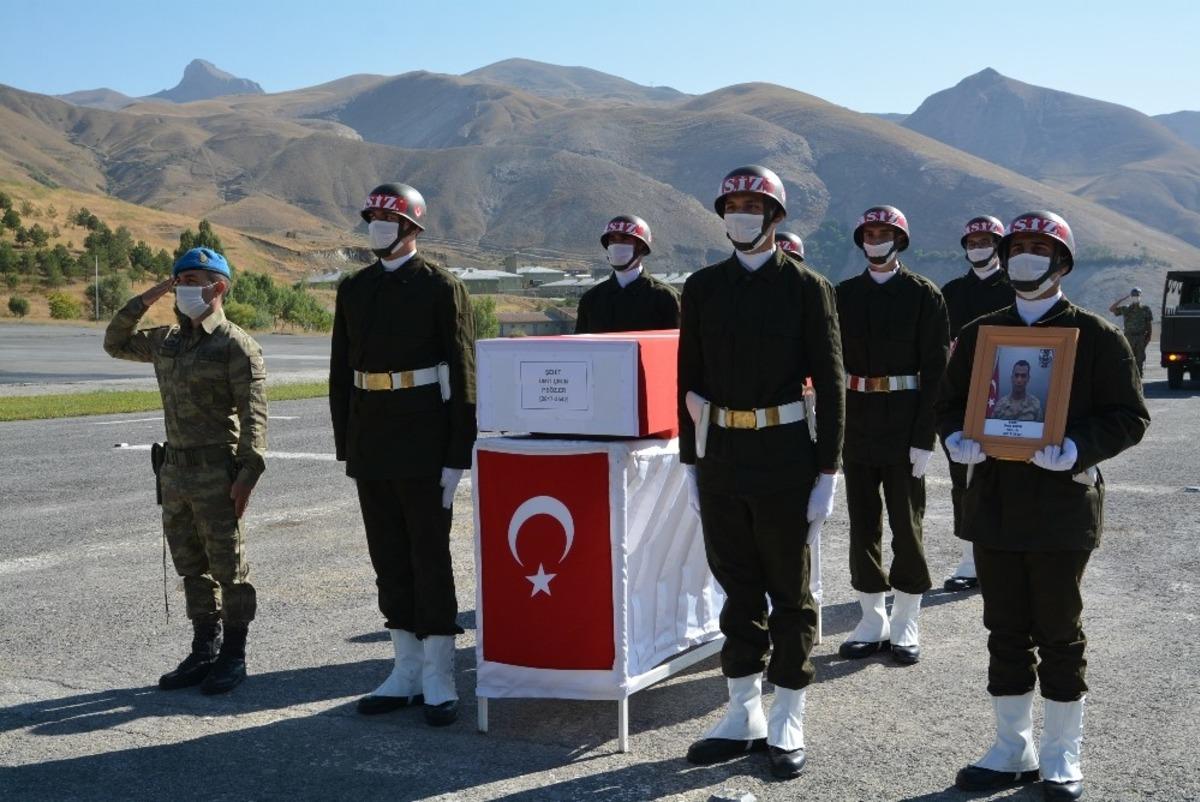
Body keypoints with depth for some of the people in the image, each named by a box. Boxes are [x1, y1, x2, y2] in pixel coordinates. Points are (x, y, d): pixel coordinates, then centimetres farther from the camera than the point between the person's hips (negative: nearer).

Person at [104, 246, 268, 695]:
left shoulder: (236, 345, -10)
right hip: (175, 468, 7)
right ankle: (204, 652, 25)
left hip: (217, 471, -7)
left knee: (228, 565, 2)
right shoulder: (167, 341, 12)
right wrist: (145, 300, 11)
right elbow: (115, 344, 24)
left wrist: (248, 472, -20)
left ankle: (233, 657, 12)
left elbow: (253, 414, -14)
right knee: (191, 566, 14)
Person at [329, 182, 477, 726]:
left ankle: (439, 681, 7)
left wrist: (457, 457, -12)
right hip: (370, 445, 6)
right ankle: (406, 674, 21)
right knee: (389, 558, 10)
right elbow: (340, 372, 14)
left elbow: (462, 376, -7)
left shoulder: (441, 288, -5)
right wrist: (345, 447, 9)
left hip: (424, 442, -6)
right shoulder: (354, 289, 11)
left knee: (430, 558, 0)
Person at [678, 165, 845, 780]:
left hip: (784, 457, -3)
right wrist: (691, 461, 6)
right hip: (720, 454, 3)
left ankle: (787, 725, 18)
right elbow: (690, 380, 9)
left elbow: (829, 384, -4)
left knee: (789, 590, 7)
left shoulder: (807, 288, -3)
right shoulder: (703, 287, 6)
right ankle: (744, 717, 23)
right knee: (737, 586, 12)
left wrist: (827, 473, -7)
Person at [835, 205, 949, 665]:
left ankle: (906, 624, 14)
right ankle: (872, 622, 19)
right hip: (855, 422, 3)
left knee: (906, 522, 3)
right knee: (863, 522, 8)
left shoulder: (923, 294, -2)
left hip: (904, 425, -3)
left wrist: (924, 437, -12)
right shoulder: (844, 295, 8)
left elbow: (936, 368, -5)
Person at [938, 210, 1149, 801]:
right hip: (994, 504, 4)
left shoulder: (1094, 336, -2)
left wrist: (1077, 449, -21)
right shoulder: (979, 333, 9)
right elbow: (949, 402, 15)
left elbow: (1129, 417, -4)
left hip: (1063, 504, -4)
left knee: (1059, 634, 6)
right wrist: (956, 437, -7)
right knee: (1005, 631, 11)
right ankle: (1014, 750, 24)